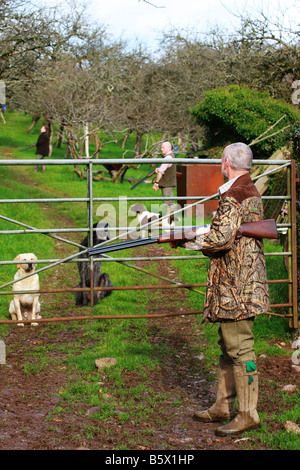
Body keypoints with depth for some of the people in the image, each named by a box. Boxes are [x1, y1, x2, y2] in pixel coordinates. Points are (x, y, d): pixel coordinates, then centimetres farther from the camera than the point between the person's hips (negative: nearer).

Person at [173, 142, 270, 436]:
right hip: (241, 282, 11)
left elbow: (220, 238, -23)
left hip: (236, 286, -11)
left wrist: (187, 240, -9)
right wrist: (205, 240, 18)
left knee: (239, 348, -5)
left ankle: (247, 414, 1)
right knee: (228, 346, 16)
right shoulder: (251, 191, 16)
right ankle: (223, 406, 24)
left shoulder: (233, 195, -16)